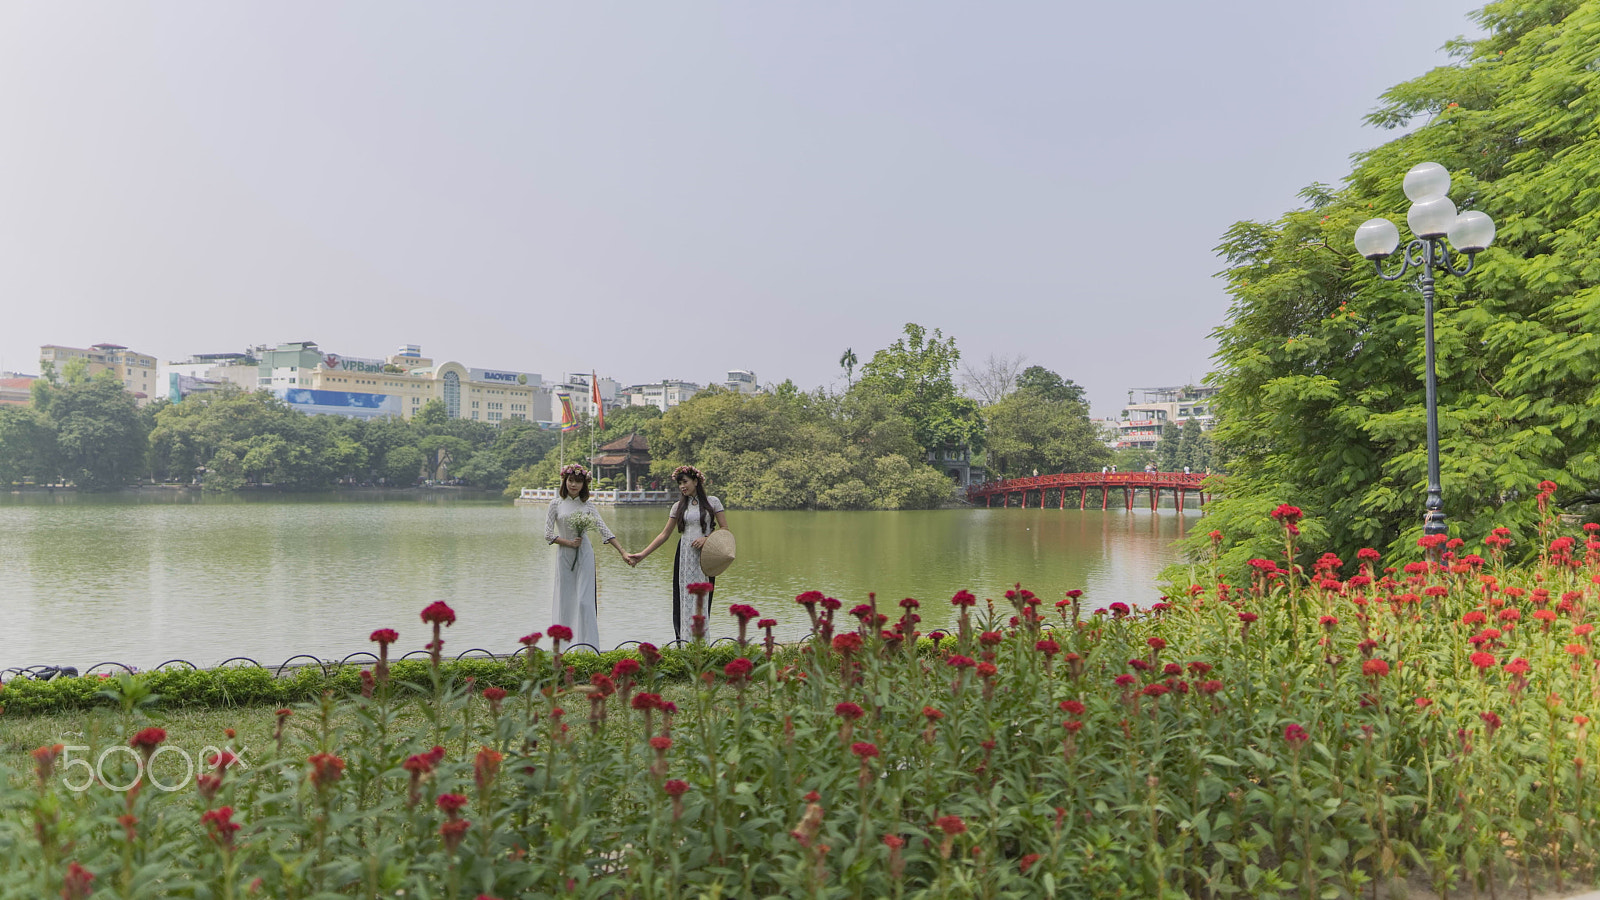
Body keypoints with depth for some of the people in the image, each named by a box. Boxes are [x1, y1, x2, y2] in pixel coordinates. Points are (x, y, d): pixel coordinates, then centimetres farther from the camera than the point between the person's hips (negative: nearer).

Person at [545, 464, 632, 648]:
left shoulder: (588, 506, 4)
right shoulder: (556, 504, 2)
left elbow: (605, 531, -1)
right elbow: (548, 534, -1)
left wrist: (623, 552, -10)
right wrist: (568, 543, -13)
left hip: (585, 556, 0)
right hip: (564, 556, 0)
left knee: (585, 600, -4)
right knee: (565, 600, 3)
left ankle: (587, 645, -1)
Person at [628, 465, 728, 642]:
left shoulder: (712, 502, 3)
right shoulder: (678, 506, 10)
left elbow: (725, 529, 3)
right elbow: (664, 534, 9)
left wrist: (706, 539, -14)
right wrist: (643, 554, 3)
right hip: (684, 557, 2)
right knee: (684, 599, -1)